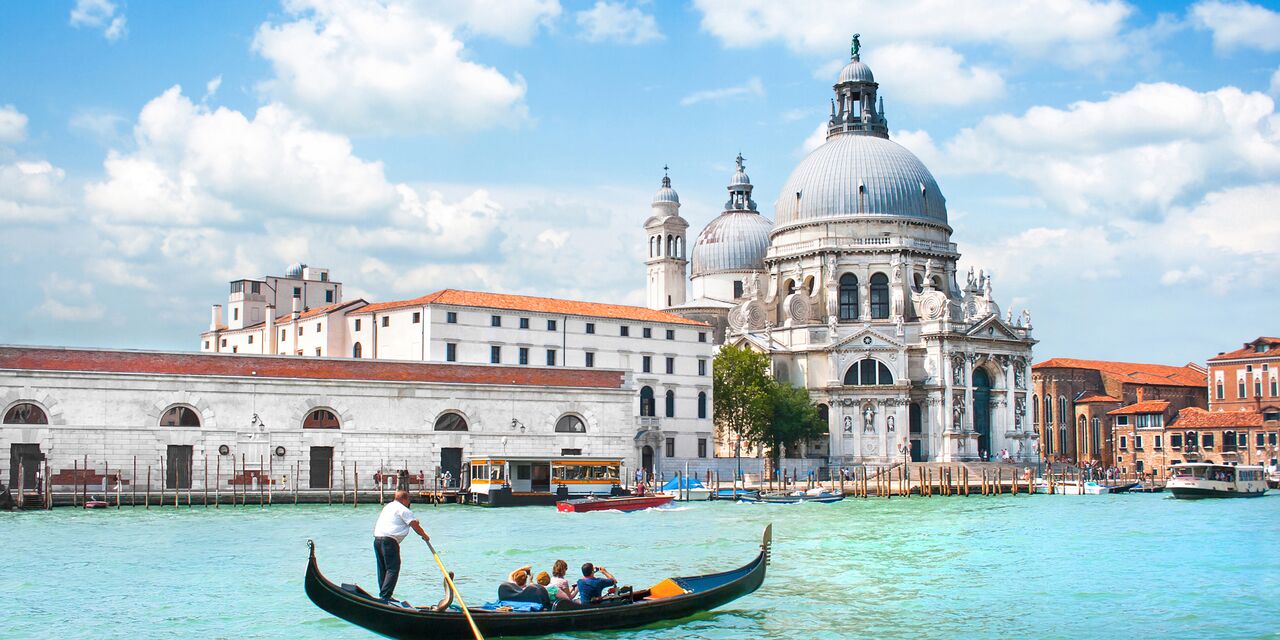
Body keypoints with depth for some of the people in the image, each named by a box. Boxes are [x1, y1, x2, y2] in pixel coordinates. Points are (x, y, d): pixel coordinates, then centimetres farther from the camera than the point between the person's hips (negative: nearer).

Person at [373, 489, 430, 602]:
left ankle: (383, 595, 18)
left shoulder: (387, 506, 24)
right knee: (393, 569, -7)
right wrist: (425, 536, 10)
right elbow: (415, 526, -6)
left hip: (377, 539, 9)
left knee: (382, 569, 15)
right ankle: (385, 596, -15)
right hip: (389, 540, -9)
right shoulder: (404, 510, -4)